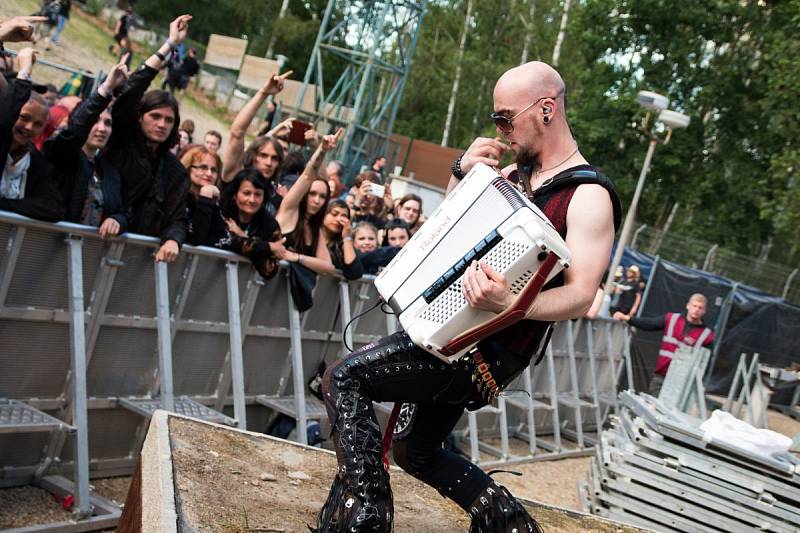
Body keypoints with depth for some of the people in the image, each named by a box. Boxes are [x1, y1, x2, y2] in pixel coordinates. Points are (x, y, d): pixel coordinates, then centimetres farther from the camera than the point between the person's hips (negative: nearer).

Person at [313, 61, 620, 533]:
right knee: (415, 450, 22)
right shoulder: (515, 173, 8)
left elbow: (580, 298, -23)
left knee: (344, 378, -14)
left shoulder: (589, 196, -16)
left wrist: (508, 304, -41)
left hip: (491, 352, -10)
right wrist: (462, 173, -1)